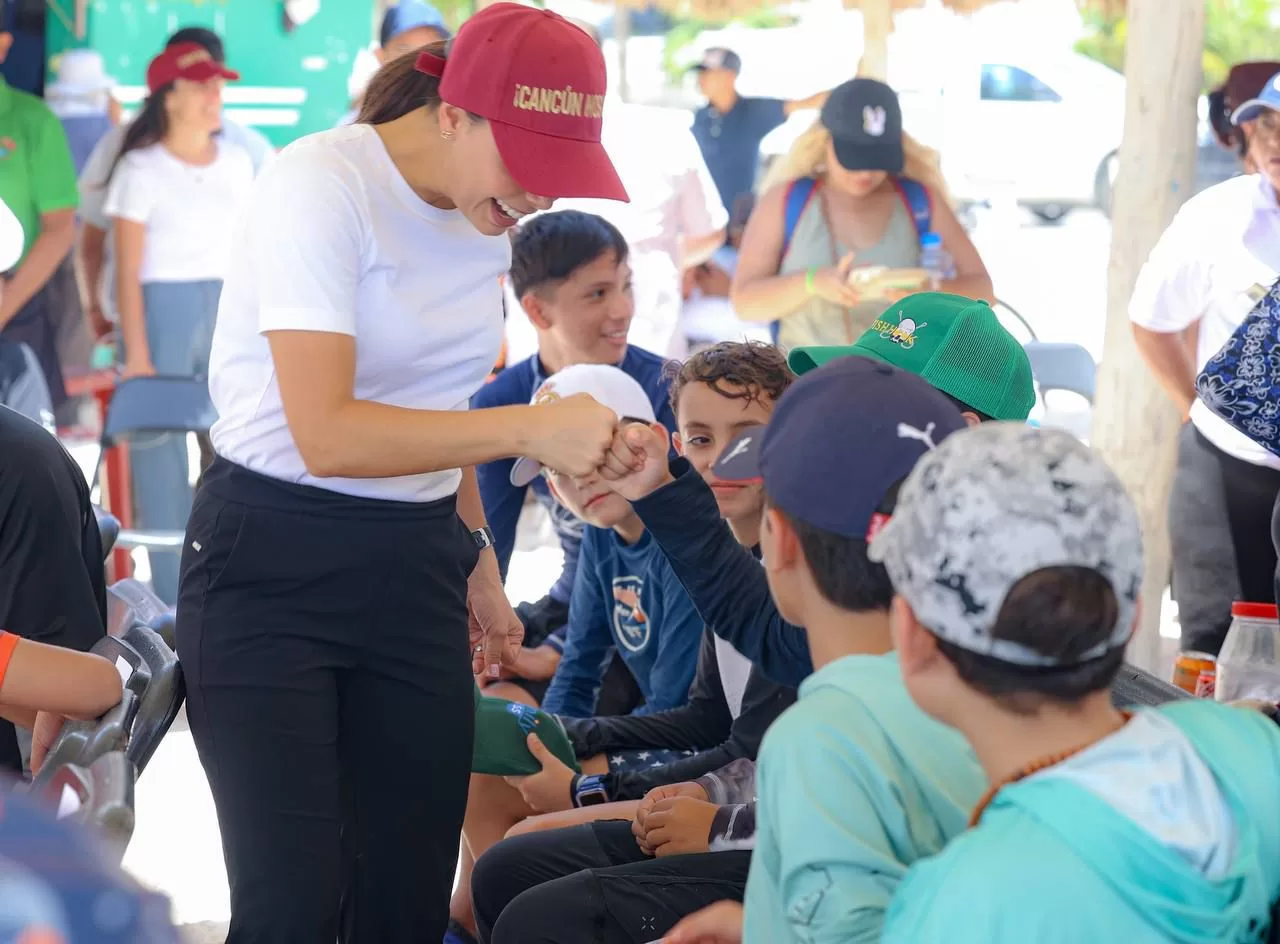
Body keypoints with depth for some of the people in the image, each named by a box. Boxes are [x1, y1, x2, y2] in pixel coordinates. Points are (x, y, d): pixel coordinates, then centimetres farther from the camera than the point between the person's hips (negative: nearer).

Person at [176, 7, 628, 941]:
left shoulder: (487, 211, 4)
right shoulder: (321, 188, -18)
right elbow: (326, 437, -27)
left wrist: (477, 561, 16)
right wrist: (528, 428, -32)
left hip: (414, 566, 6)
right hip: (271, 567, -6)